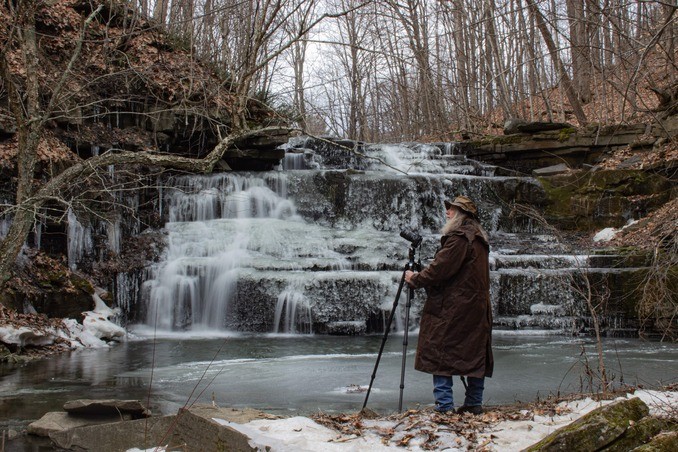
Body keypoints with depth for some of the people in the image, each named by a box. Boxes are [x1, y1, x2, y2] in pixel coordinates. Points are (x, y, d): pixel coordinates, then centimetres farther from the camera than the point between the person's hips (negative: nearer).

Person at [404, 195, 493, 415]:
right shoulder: (480, 238, 17)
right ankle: (474, 404, 14)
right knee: (475, 354, 10)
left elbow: (440, 268, -17)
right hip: (478, 305, 10)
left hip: (452, 306, -10)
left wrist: (415, 279, -4)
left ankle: (444, 406, -8)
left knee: (439, 354, -5)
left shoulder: (458, 237, -13)